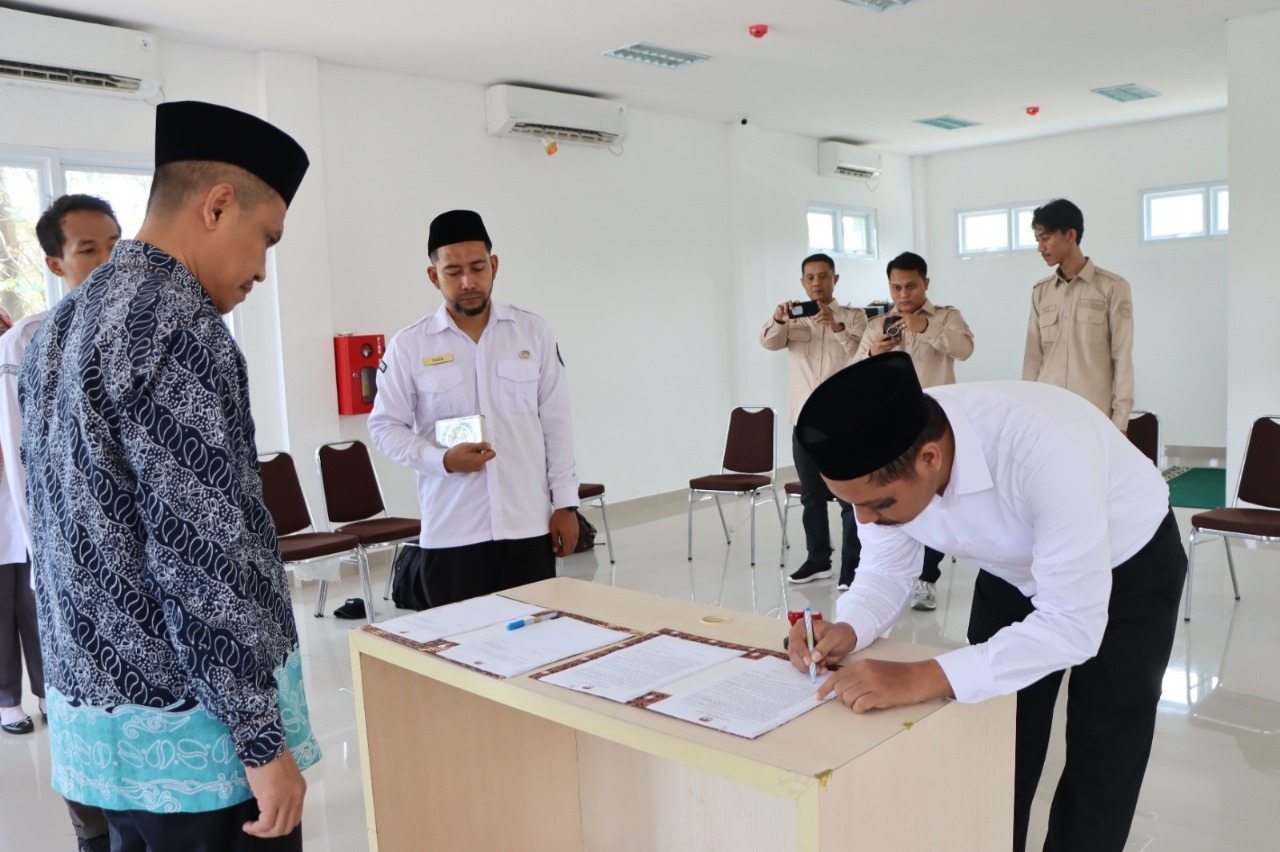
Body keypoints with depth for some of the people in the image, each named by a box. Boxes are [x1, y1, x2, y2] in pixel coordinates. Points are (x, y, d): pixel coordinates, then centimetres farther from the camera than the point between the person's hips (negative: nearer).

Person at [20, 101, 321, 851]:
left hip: (97, 710, 9)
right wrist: (263, 740, -18)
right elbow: (200, 555, -24)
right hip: (196, 725, -9)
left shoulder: (62, 327, 9)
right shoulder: (177, 327, -20)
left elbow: (77, 526, 15)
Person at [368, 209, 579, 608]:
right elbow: (384, 426, 3)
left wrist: (565, 501, 2)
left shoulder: (534, 331, 3)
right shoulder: (409, 345, -1)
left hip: (528, 525, 1)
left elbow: (556, 422, 5)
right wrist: (443, 459, -14)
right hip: (451, 532, -1)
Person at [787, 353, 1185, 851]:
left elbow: (1073, 627, -39)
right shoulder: (882, 463, -26)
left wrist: (923, 679, -47)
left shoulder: (1048, 448, -43)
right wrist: (848, 631, -31)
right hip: (1013, 571, 4)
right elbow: (885, 572, -10)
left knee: (1101, 764, 1)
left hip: (1129, 567, -4)